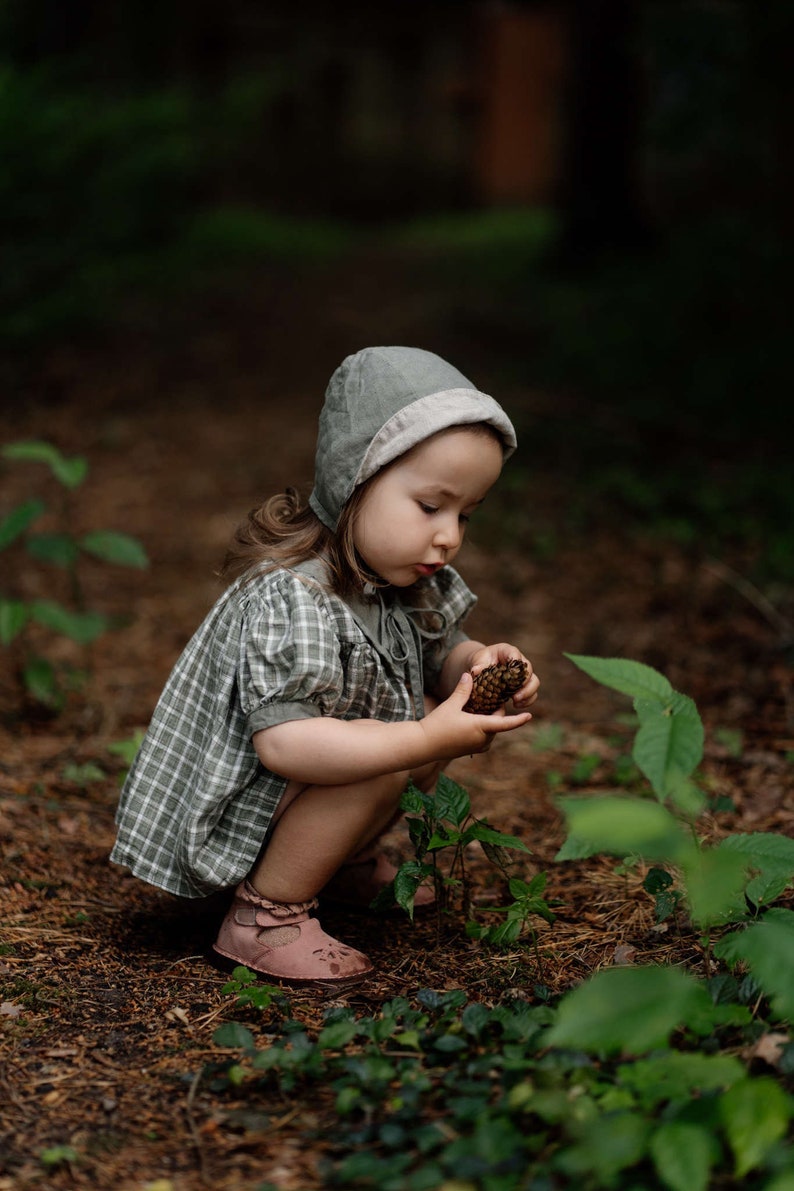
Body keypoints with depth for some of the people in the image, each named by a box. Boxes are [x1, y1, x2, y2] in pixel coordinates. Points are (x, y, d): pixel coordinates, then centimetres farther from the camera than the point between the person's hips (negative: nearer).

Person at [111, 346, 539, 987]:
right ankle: (265, 914, -16)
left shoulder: (405, 578, -2)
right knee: (396, 746, -27)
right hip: (224, 812, -9)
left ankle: (348, 860, 19)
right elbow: (282, 742, -38)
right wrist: (426, 741, -37)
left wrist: (475, 662, -14)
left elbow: (440, 654, 11)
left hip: (291, 791, 9)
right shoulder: (291, 600, -31)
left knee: (432, 715, 3)